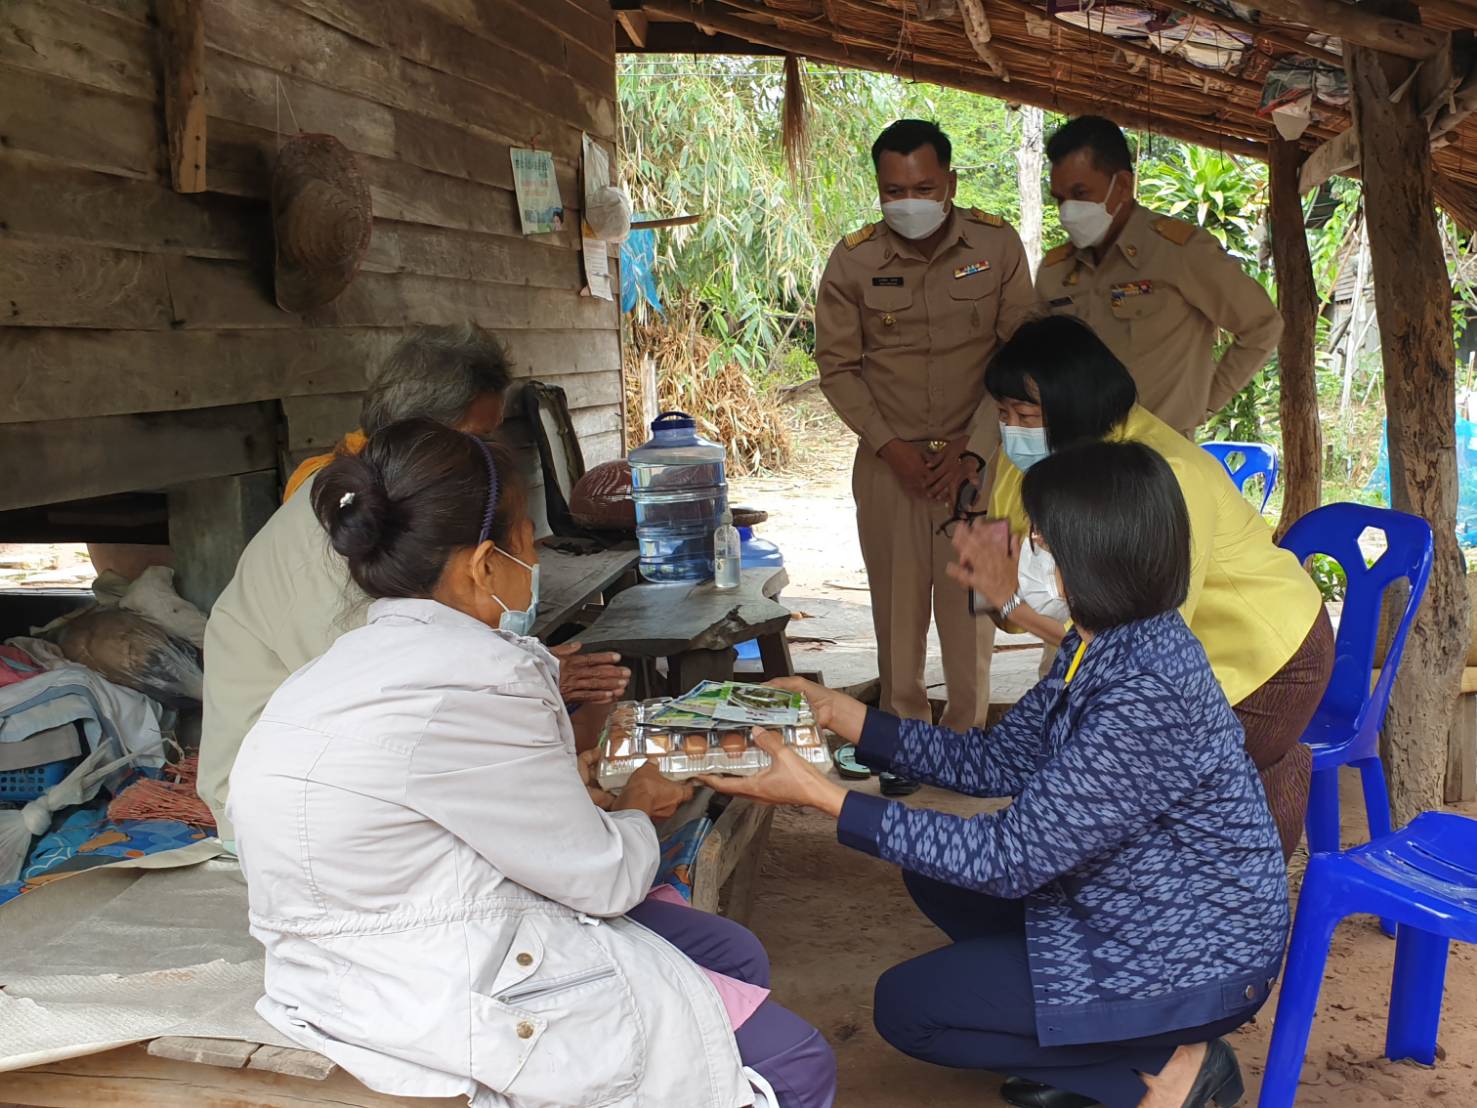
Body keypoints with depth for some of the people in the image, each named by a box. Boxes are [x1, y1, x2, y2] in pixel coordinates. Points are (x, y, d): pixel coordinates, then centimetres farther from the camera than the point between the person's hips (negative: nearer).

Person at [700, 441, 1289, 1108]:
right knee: (932, 871, 12)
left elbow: (1014, 858, -30)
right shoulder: (1102, 645, -2)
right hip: (1134, 905, 9)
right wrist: (841, 716, 1)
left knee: (905, 1006, -1)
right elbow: (997, 762, 4)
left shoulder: (1145, 694, -32)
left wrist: (820, 796, -29)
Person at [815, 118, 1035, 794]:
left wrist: (974, 449, -9)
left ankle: (968, 732, 18)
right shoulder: (853, 261, -4)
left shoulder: (997, 246, -5)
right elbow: (837, 365, 2)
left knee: (970, 601, 3)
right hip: (889, 460, 1)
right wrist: (890, 446, -7)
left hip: (977, 457, 0)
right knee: (898, 601, 4)